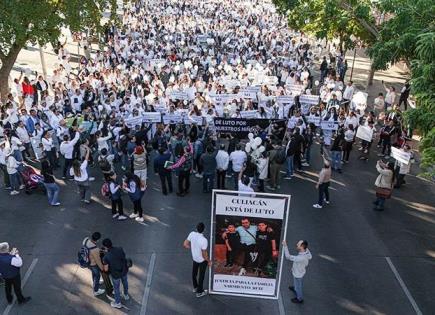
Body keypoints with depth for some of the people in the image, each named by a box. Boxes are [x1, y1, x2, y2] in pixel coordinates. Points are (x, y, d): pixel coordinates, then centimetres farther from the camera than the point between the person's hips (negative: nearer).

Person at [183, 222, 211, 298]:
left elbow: (185, 244, -8)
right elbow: (204, 255, -27)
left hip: (194, 258, 5)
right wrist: (209, 261, -8)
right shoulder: (204, 240, -36)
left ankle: (195, 287, 49)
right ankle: (199, 292, 34)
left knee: (194, 273, 27)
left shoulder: (192, 234, -21)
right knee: (201, 275, 16)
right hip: (202, 260, -5)